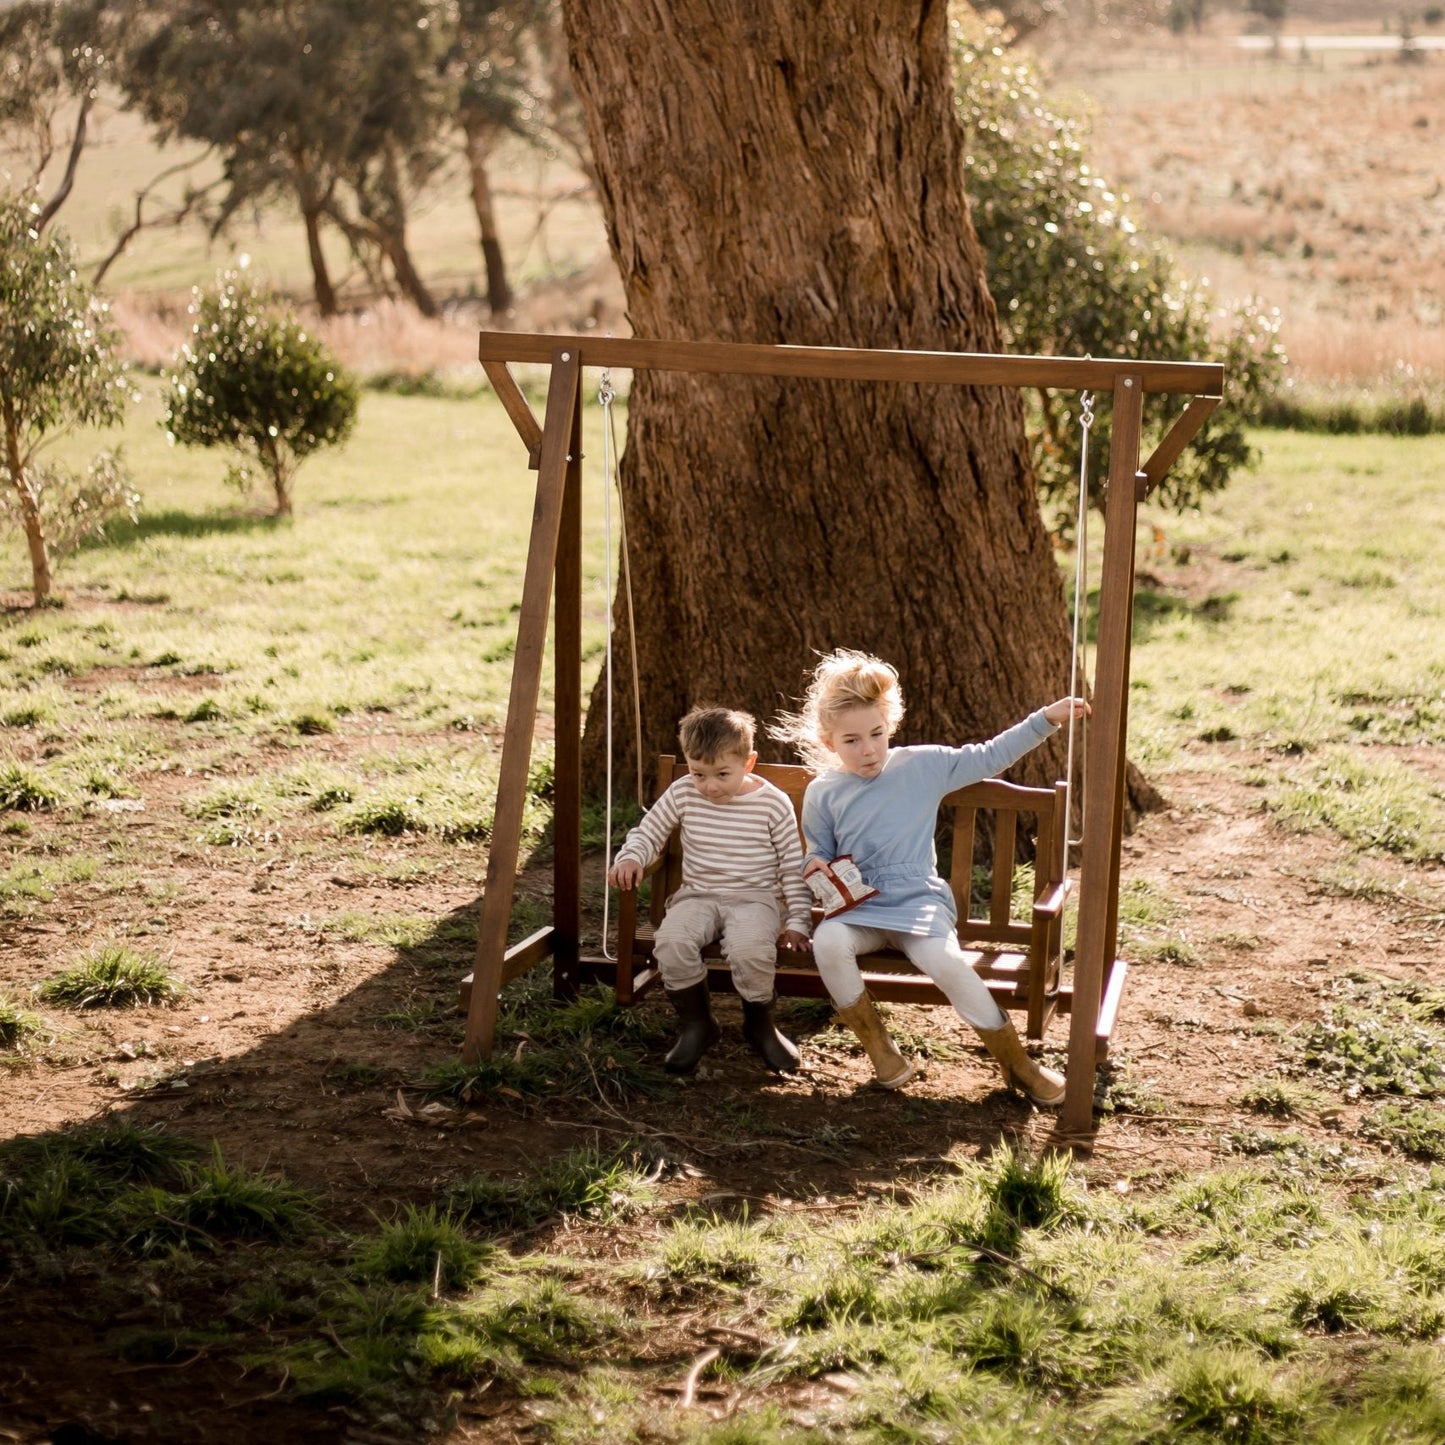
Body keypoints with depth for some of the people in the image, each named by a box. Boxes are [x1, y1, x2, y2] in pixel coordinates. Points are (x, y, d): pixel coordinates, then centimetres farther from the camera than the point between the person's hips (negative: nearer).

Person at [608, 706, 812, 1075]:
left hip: (753, 898, -3)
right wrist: (630, 858, -11)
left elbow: (793, 868, 0)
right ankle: (694, 1024, -4)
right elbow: (648, 832, 11)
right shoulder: (683, 794, 0)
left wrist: (798, 922, -3)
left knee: (750, 949, -35)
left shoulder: (773, 803, -6)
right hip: (698, 895, 3)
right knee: (671, 942, -30)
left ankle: (760, 1024, -3)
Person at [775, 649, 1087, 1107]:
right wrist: (817, 866, -7)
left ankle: (1016, 1062, -13)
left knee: (945, 960, -32)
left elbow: (990, 757, 7)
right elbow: (819, 853, 18)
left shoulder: (923, 766, 3)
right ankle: (877, 1045, -10)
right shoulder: (823, 794, 7)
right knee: (827, 941, -34)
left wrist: (1046, 718, 1)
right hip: (859, 907, 1)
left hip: (919, 903, -1)